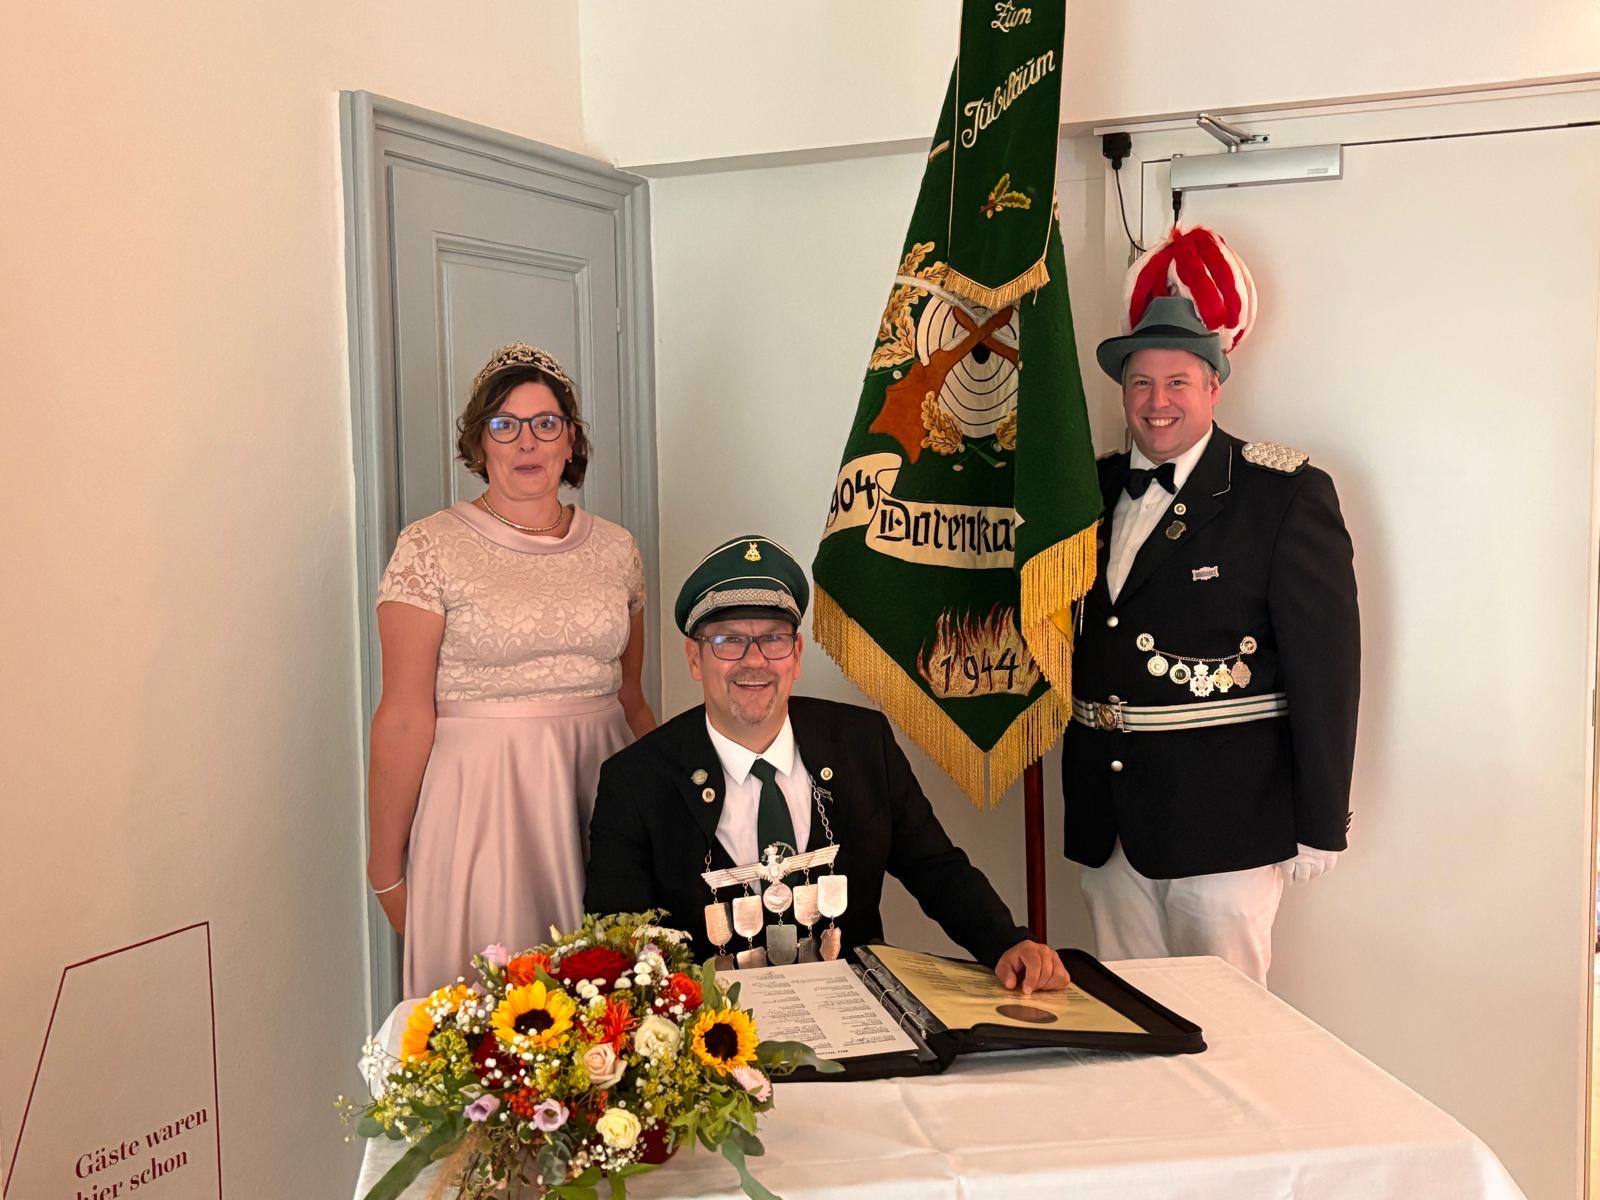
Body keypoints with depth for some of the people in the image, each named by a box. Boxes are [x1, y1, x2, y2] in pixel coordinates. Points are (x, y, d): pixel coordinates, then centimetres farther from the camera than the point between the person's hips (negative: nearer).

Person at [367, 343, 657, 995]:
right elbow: (404, 718, -8)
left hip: (600, 791, 4)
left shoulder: (615, 547, 9)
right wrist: (386, 862, -8)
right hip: (481, 801, -4)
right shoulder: (431, 548, -4)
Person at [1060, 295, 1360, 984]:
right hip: (1108, 823, 5)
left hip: (1225, 823, -5)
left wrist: (1320, 823, -8)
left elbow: (1326, 664, -8)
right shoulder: (1094, 490, 10)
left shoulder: (1286, 495, -6)